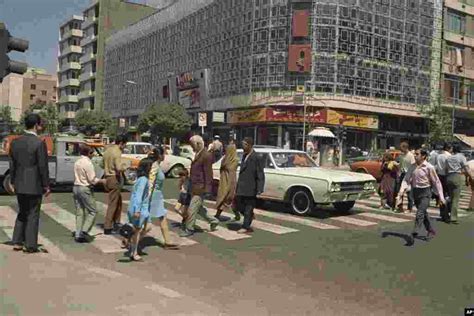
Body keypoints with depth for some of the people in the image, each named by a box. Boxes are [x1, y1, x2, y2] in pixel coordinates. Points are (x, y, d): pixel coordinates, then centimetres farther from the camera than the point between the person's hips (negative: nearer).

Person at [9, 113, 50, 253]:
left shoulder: (15, 142, 4)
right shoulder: (39, 143, -15)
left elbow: (12, 164, 9)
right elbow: (43, 167, -14)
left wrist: (13, 182, 18)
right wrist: (46, 185, -7)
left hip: (19, 185, 6)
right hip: (34, 185, -6)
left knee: (22, 213, 20)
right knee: (33, 215, 4)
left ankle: (17, 242, 21)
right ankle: (30, 245, 11)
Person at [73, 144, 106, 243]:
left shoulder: (77, 162, 9)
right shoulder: (88, 163, -15)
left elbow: (77, 176, 14)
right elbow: (92, 180, -16)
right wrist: (102, 181, 1)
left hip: (76, 187, 8)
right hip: (85, 189, -8)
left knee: (79, 212, 12)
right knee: (92, 211, 1)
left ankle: (78, 234, 13)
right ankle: (84, 231, -7)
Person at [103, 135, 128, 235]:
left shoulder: (108, 150, 12)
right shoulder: (117, 152, -16)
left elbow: (102, 164, 19)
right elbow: (119, 168, -25)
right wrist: (126, 166, -7)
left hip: (108, 178, 9)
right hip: (114, 179, -9)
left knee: (118, 201, 20)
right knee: (112, 204, -3)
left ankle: (116, 223, 28)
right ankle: (108, 228, 1)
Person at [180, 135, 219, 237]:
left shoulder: (206, 156, -17)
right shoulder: (198, 155, 13)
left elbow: (208, 174, -19)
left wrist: (207, 189, -20)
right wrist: (191, 186, 21)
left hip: (201, 188, -10)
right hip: (195, 187, 10)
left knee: (192, 209, -4)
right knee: (198, 208, 18)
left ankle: (189, 229, 9)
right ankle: (213, 221, 31)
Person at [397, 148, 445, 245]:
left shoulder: (429, 167, -10)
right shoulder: (412, 167, 3)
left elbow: (436, 182, -5)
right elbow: (406, 180, 2)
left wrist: (441, 197, -4)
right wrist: (400, 193, -8)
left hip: (425, 192, -6)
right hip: (415, 192, 6)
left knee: (420, 214, -13)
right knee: (424, 213, 18)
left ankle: (414, 235, -14)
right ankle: (431, 231, 36)